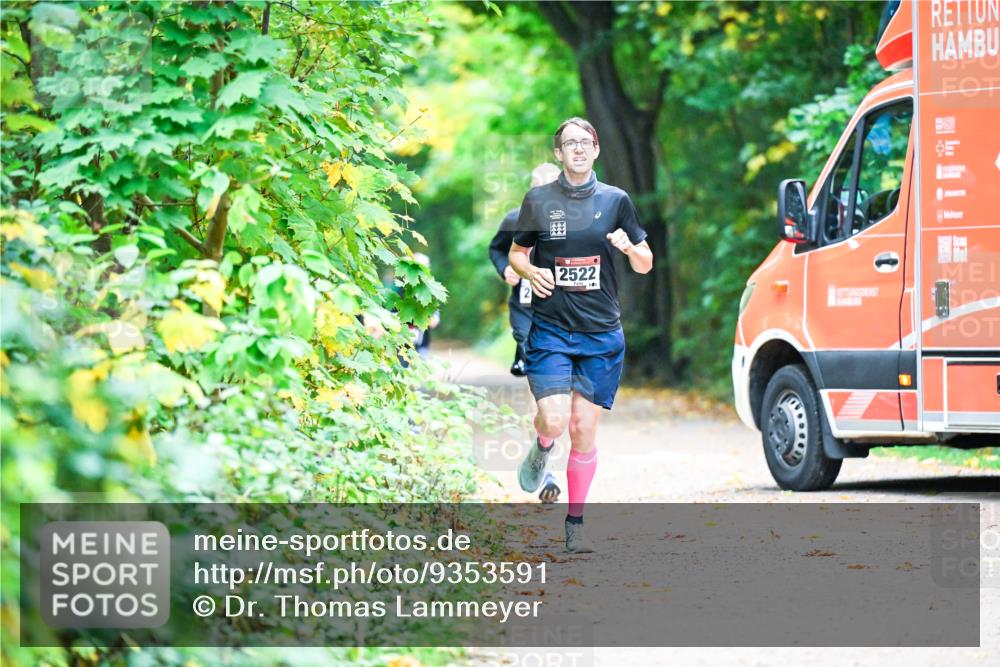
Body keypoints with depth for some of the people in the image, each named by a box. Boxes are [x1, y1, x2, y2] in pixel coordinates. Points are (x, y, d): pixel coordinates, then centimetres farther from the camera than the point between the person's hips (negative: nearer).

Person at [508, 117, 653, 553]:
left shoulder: (615, 200, 6)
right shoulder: (538, 200, 3)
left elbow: (645, 265, 10)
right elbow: (516, 253, 14)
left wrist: (629, 247, -12)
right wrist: (530, 272, -8)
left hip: (602, 335, 1)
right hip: (550, 329, -1)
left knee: (585, 430, 0)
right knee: (555, 420, -17)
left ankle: (575, 523, 13)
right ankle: (542, 446, 21)